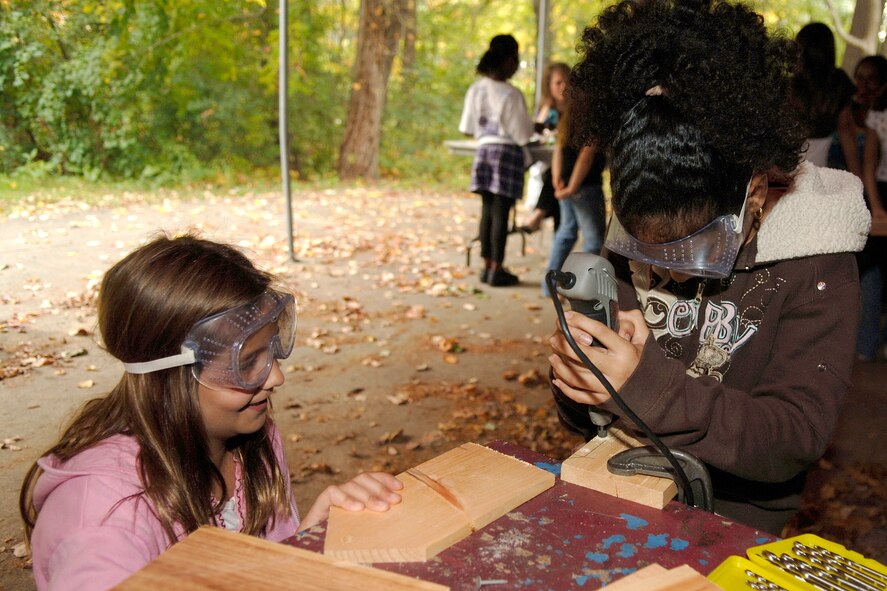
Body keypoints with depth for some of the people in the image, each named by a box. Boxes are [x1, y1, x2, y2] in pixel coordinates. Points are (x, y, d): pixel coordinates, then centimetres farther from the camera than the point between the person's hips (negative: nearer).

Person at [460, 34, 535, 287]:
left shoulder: (475, 90, 2)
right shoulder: (511, 94, -15)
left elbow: (468, 128, 8)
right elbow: (523, 133, -11)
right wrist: (536, 127, 10)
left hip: (483, 150, 6)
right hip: (508, 152, -6)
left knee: (487, 210, 13)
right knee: (501, 212, -1)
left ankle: (487, 265, 18)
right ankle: (496, 269, 4)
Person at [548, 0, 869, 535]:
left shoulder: (815, 269, -11)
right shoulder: (634, 237, 0)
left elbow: (797, 437, -18)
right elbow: (587, 416, 6)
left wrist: (647, 386, -29)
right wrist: (581, 372, -17)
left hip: (733, 525, -3)